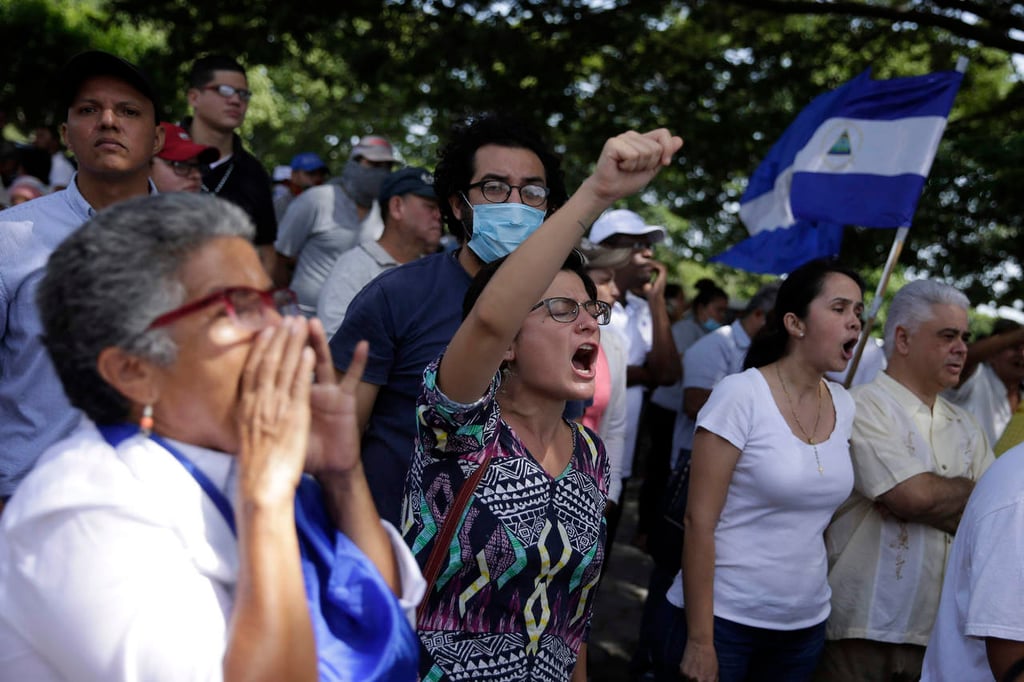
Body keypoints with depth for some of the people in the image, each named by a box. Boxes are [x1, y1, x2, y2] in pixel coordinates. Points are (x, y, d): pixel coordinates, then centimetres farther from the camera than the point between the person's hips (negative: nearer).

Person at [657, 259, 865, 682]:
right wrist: (700, 639, -17)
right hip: (724, 618, -5)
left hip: (806, 625, 6)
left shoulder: (844, 406, 3)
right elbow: (699, 522, -15)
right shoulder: (741, 395, -14)